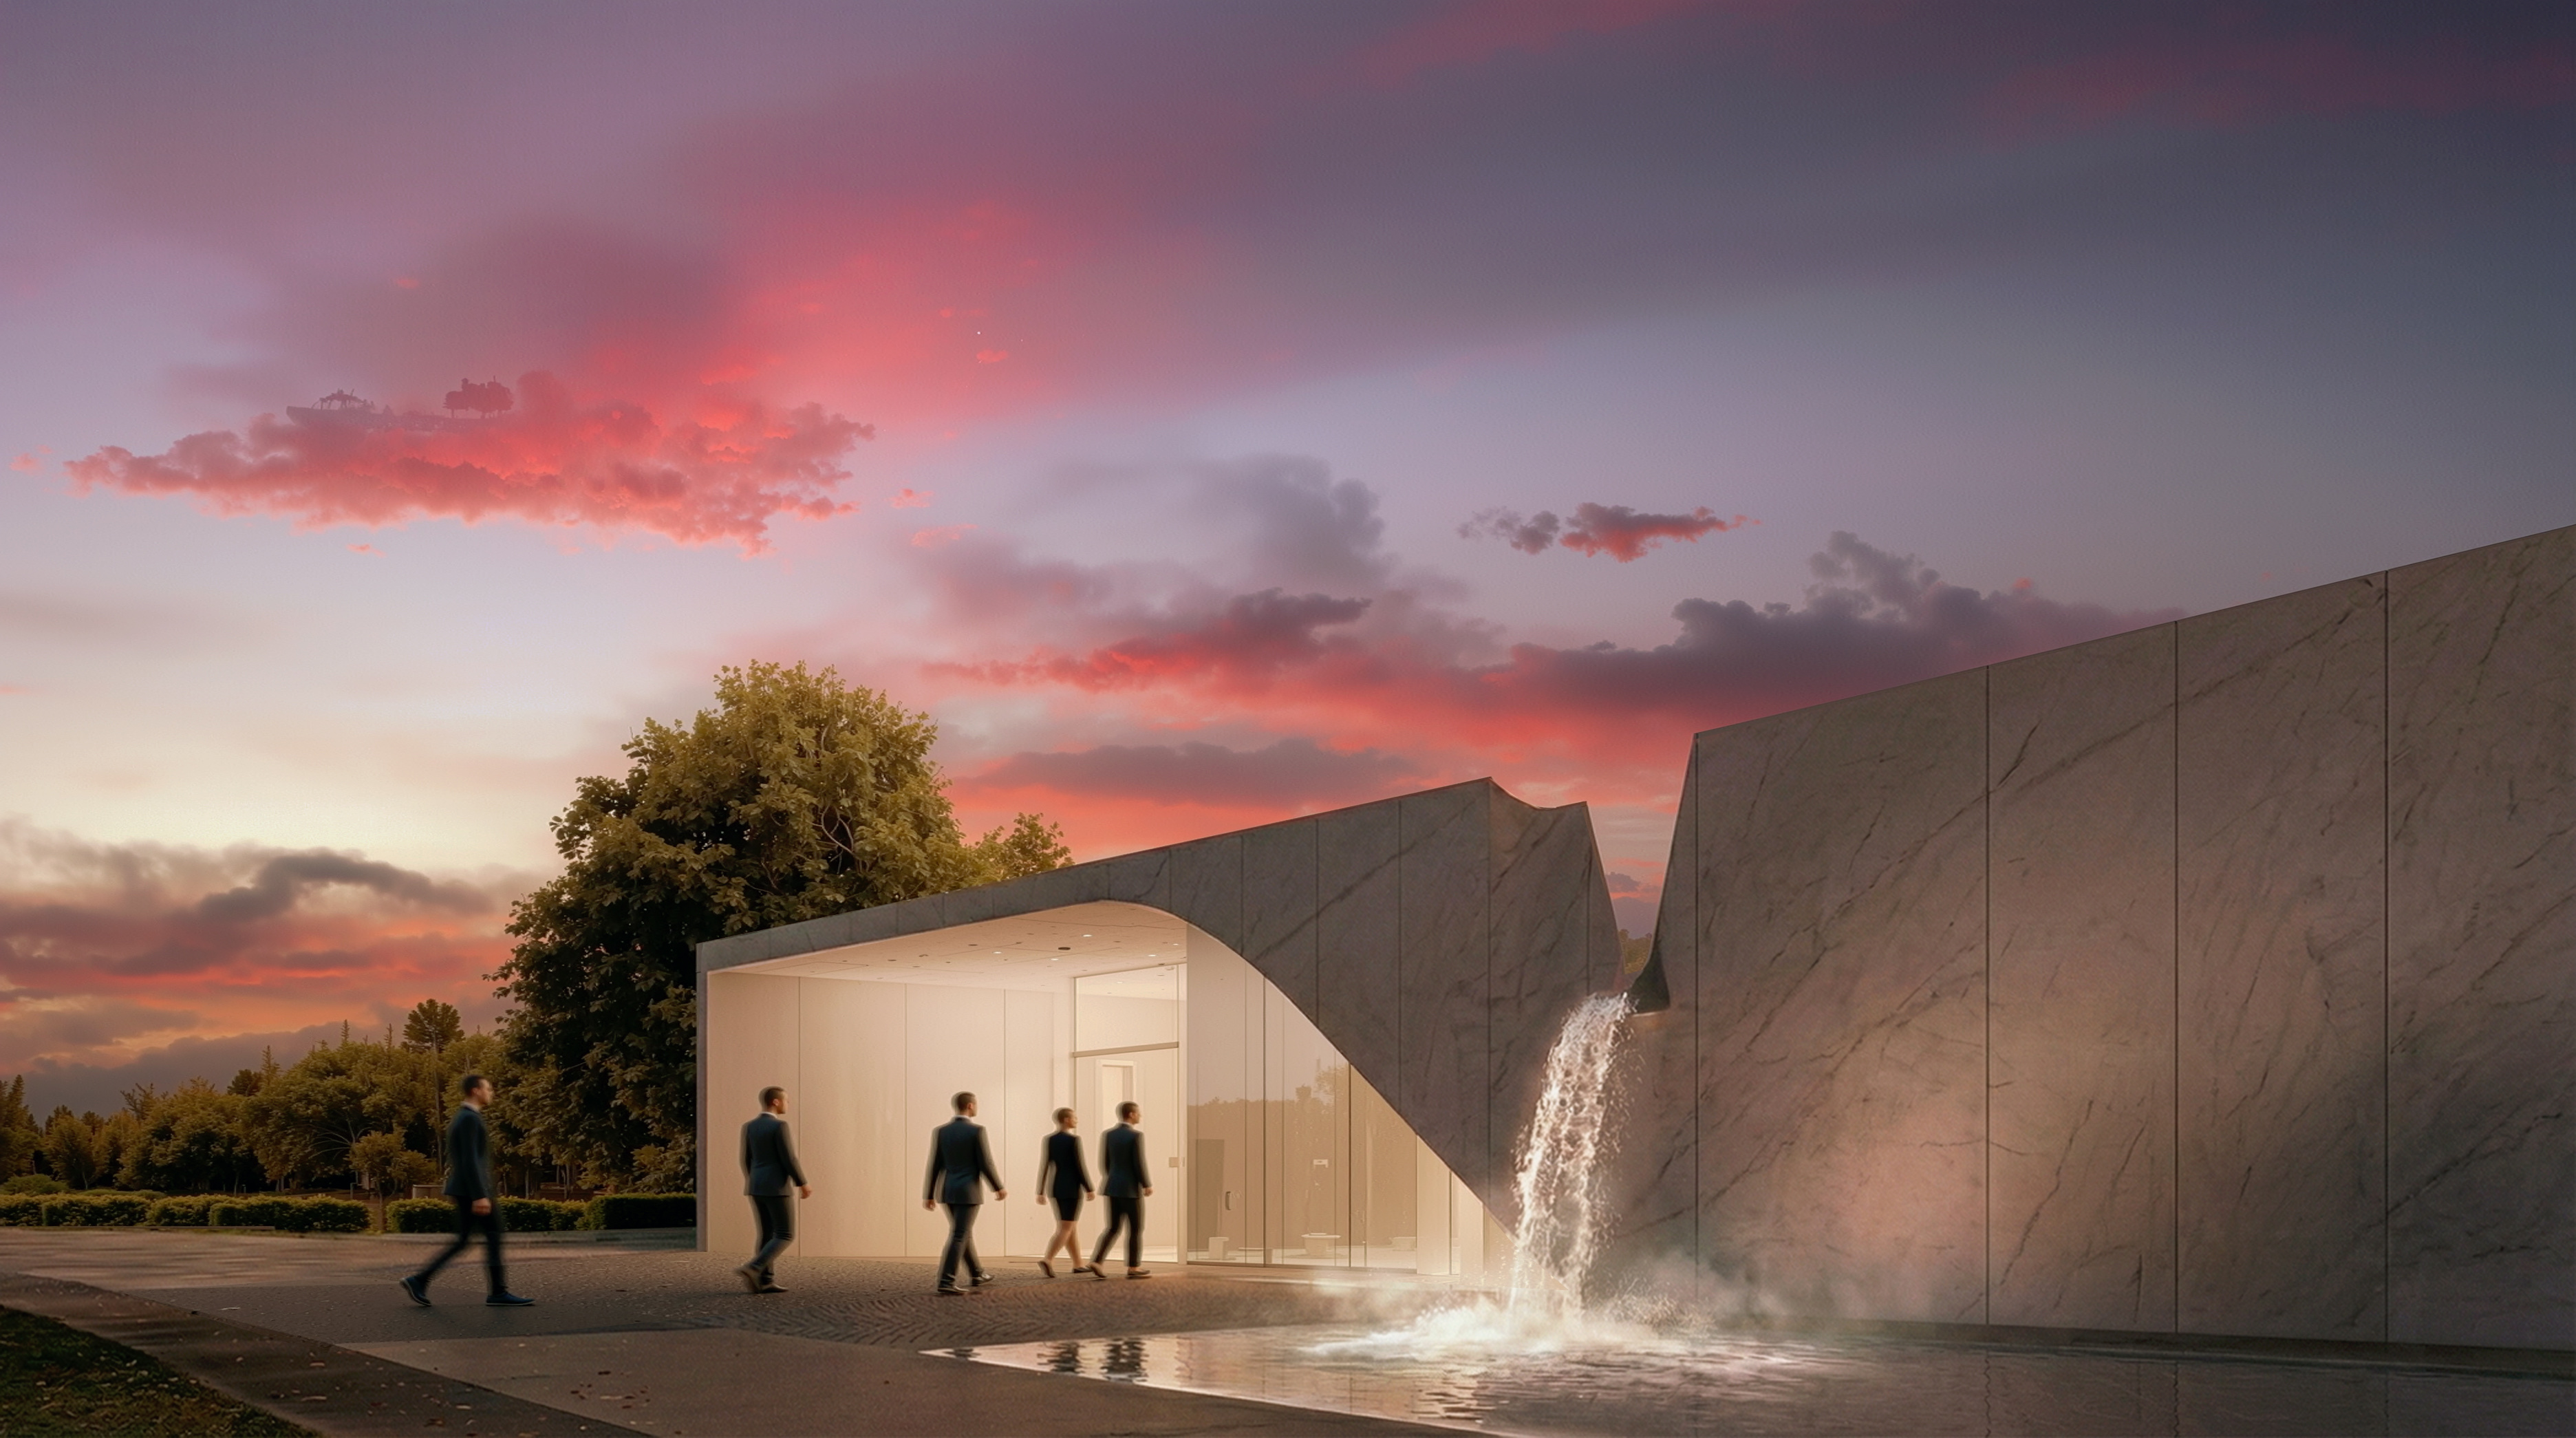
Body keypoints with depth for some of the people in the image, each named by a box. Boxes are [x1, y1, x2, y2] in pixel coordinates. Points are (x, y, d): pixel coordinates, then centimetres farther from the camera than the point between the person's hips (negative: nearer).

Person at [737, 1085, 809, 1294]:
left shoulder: (749, 1127, 7)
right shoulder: (779, 1126, -16)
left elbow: (746, 1160, 12)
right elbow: (789, 1159, -16)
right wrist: (803, 1184, -6)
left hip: (756, 1187, 8)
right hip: (776, 1188, -8)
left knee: (768, 1235, 12)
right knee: (785, 1236, -2)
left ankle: (766, 1281, 7)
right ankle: (753, 1269, -19)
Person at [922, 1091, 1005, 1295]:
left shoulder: (940, 1131, 2)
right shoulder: (976, 1130, -13)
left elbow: (934, 1165, 2)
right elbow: (985, 1163, -12)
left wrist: (929, 1195, 6)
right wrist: (999, 1187, 1)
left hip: (948, 1191, 6)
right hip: (968, 1192, -6)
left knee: (964, 1233, 20)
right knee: (959, 1237, -6)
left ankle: (978, 1275, 31)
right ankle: (946, 1283, -13)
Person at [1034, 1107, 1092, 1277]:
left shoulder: (1049, 1140, 3)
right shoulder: (1074, 1140, -14)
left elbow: (1043, 1166, 3)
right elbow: (1080, 1166, -14)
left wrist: (1041, 1192, 6)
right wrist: (1089, 1189, -6)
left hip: (1055, 1188, 7)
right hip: (1072, 1189, -7)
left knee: (1068, 1227, 16)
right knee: (1065, 1228, -6)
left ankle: (1078, 1264, 21)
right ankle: (1048, 1260, -23)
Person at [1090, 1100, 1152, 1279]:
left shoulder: (1107, 1135, 5)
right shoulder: (1136, 1135, -14)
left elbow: (1104, 1163, 9)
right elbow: (1139, 1163, -16)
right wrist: (1147, 1185, -5)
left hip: (1112, 1187, 6)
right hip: (1131, 1189, -6)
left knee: (1113, 1227, 11)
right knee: (1136, 1228, 6)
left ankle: (1096, 1262, -4)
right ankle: (1134, 1268, 10)